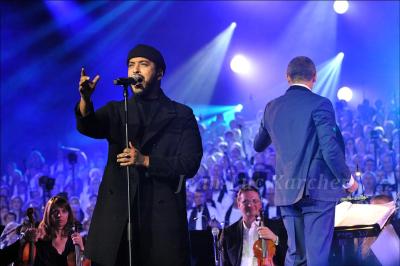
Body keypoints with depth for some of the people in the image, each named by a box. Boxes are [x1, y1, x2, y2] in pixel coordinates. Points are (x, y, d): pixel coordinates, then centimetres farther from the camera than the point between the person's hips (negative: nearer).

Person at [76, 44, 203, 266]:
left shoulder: (182, 116, 11)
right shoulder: (115, 111, 17)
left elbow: (191, 164, 0)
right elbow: (88, 127, -5)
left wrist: (146, 161, -13)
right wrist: (85, 99, -26)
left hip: (163, 213, -1)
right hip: (116, 212, 1)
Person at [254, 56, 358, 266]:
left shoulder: (272, 107, 9)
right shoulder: (319, 104, -9)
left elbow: (258, 146, 24)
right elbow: (330, 149, -15)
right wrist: (347, 179, -2)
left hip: (287, 191, 6)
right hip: (317, 189, -5)